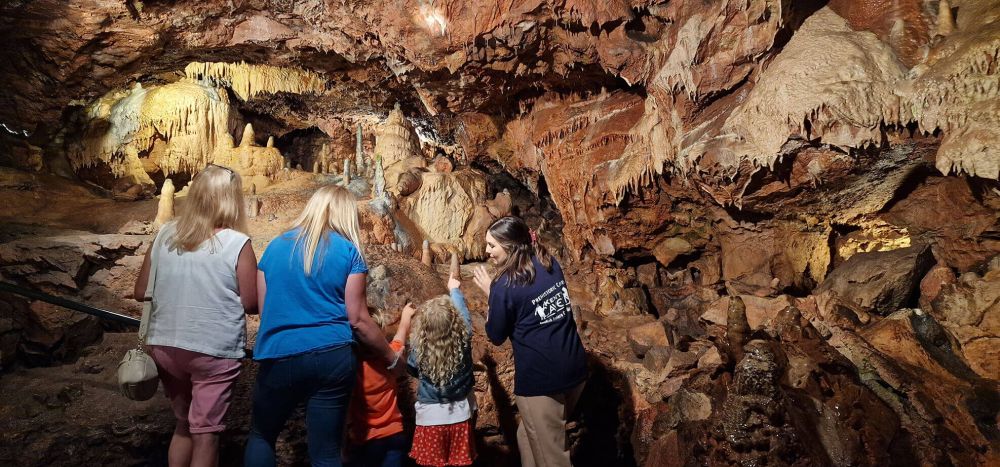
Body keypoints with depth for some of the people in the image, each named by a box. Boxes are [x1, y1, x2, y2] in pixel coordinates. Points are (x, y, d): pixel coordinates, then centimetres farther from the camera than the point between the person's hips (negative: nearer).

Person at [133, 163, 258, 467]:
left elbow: (141, 292, 5)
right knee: (205, 433, 9)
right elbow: (251, 304, -10)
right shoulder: (237, 243, -14)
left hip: (165, 346, 5)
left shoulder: (165, 234, -1)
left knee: (184, 424, 23)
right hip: (214, 351, -4)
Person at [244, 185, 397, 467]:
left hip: (280, 356, 2)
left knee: (261, 435, 24)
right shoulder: (348, 250, -2)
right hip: (333, 357, -1)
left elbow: (262, 307, 12)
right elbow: (358, 320, -4)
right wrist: (391, 358, 8)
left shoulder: (276, 245, 8)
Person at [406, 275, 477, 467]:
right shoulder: (464, 339, -17)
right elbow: (463, 312, 3)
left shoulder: (418, 348, -18)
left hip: (431, 416, -1)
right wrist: (455, 289, 19)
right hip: (460, 414, 1)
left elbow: (413, 370, 4)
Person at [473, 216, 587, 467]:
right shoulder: (551, 264, 3)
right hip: (575, 369, 7)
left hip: (541, 379, -7)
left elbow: (496, 336, -3)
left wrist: (491, 293, 3)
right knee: (529, 437, 24)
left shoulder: (505, 286, -16)